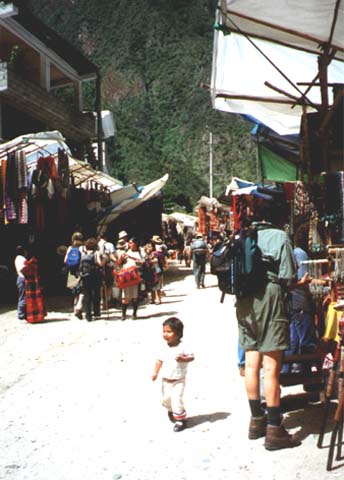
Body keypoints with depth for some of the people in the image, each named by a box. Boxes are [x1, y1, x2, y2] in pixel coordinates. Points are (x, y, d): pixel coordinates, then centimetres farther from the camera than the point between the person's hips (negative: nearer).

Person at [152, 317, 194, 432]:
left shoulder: (182, 347, -16)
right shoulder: (164, 347, -4)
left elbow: (192, 357, -12)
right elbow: (159, 360, 3)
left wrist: (182, 359, -30)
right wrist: (155, 372, -4)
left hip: (178, 380, -5)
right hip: (166, 380, 5)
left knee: (176, 399, -12)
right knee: (166, 398, 16)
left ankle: (180, 420, 4)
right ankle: (171, 411, 47)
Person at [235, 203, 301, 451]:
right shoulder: (279, 236, -3)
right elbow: (288, 276, -8)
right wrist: (283, 287, 10)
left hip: (245, 303, 5)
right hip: (270, 298, -5)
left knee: (252, 363, 13)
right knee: (271, 367, -2)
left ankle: (257, 420, 25)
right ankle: (274, 430, 3)